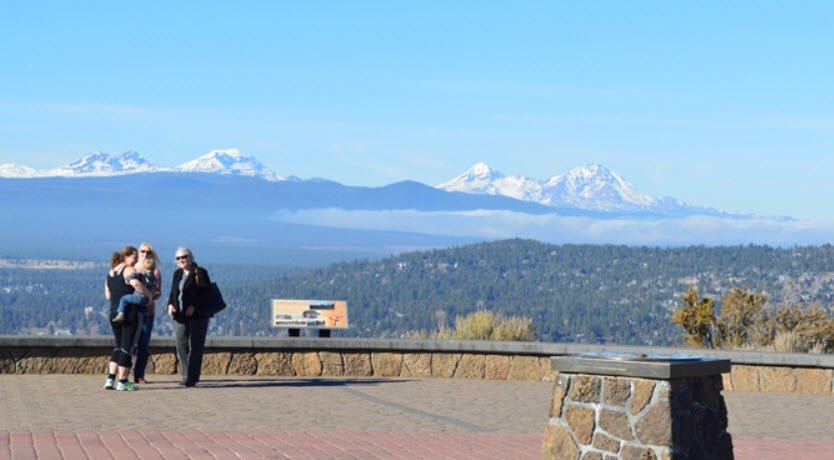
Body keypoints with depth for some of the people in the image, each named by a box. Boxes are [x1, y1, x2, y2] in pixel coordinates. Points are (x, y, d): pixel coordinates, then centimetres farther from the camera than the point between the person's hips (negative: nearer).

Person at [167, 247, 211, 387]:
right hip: (180, 315, 6)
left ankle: (192, 377, -4)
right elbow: (173, 292, 19)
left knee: (195, 347, -5)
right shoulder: (177, 274, 16)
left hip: (198, 316, -6)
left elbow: (206, 292, -10)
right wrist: (170, 304, -1)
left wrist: (194, 306, -20)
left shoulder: (200, 272, -4)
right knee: (180, 344, 0)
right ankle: (185, 376, 7)